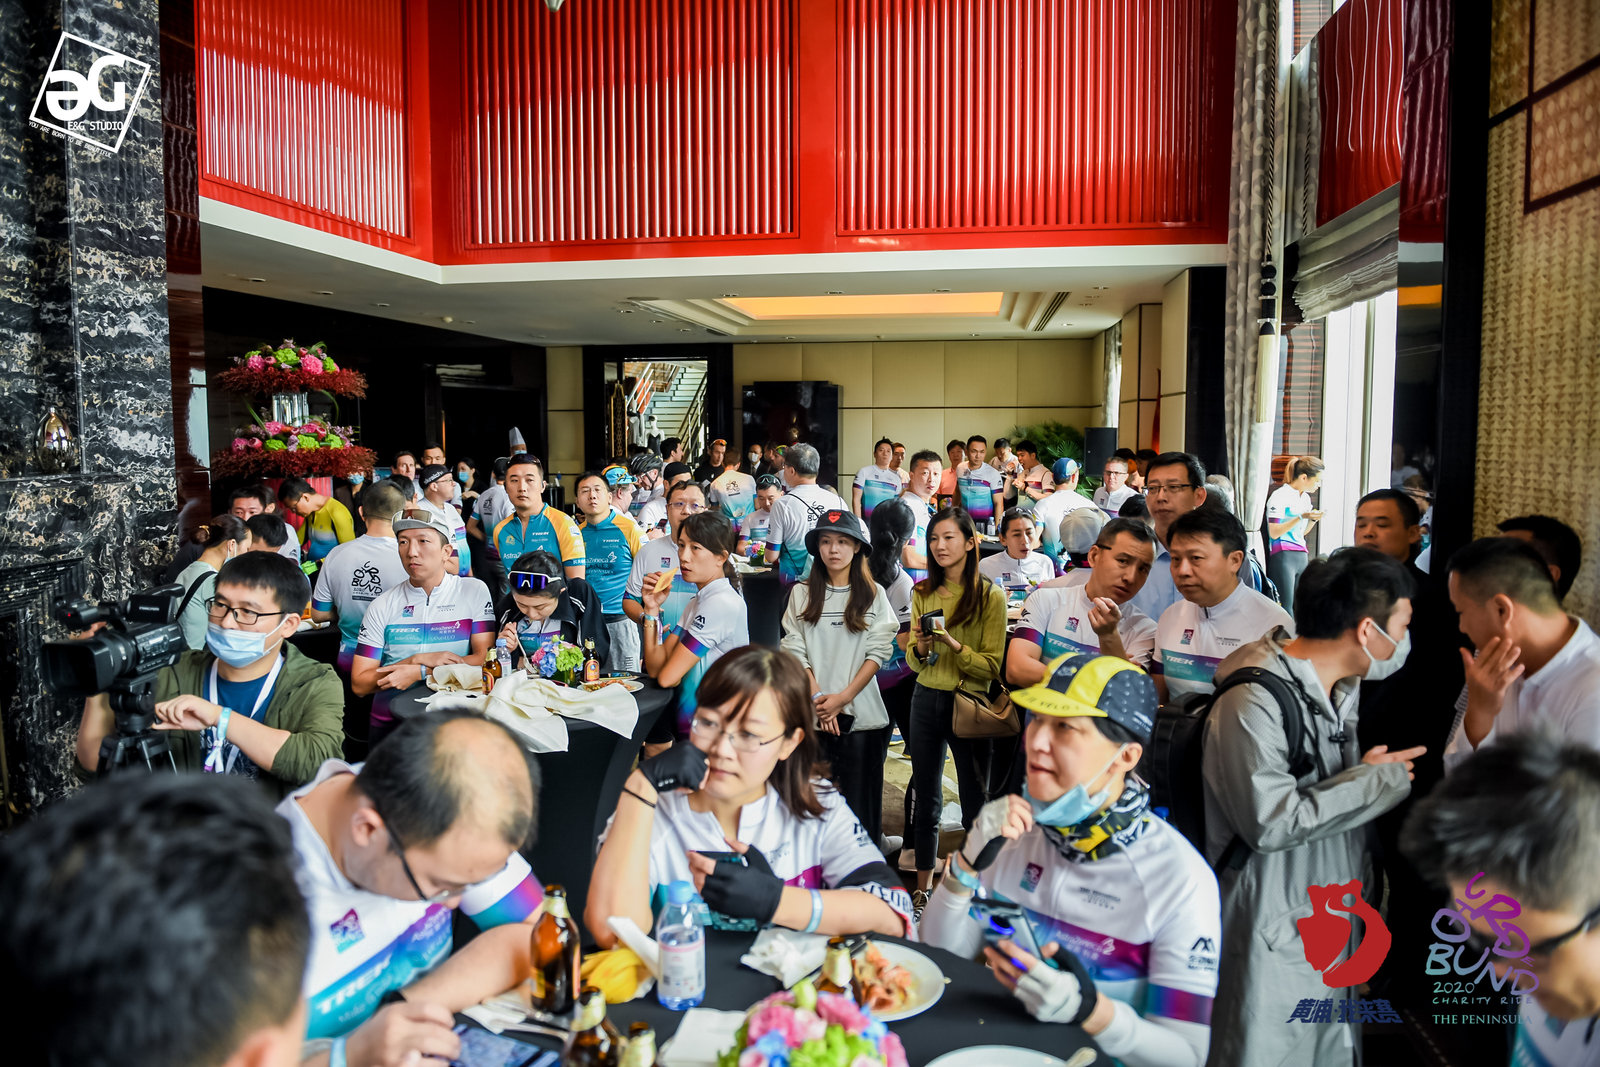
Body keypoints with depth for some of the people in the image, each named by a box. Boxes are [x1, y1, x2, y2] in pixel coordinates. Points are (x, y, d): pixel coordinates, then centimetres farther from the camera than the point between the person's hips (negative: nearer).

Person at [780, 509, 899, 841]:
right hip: (812, 714, 1)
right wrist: (818, 697, -9)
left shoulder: (874, 595, 5)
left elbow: (878, 652, -1)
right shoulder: (802, 593, 7)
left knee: (859, 800, 2)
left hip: (861, 713, 0)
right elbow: (794, 650, 2)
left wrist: (843, 697, -10)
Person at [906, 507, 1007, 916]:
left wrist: (954, 644, -23)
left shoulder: (990, 596, -7)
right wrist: (921, 648, -10)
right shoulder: (923, 593, 7)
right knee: (926, 801, 13)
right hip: (926, 699, 4)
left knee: (974, 804, 3)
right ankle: (923, 889, 26)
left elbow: (993, 667, -10)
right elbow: (913, 663, 11)